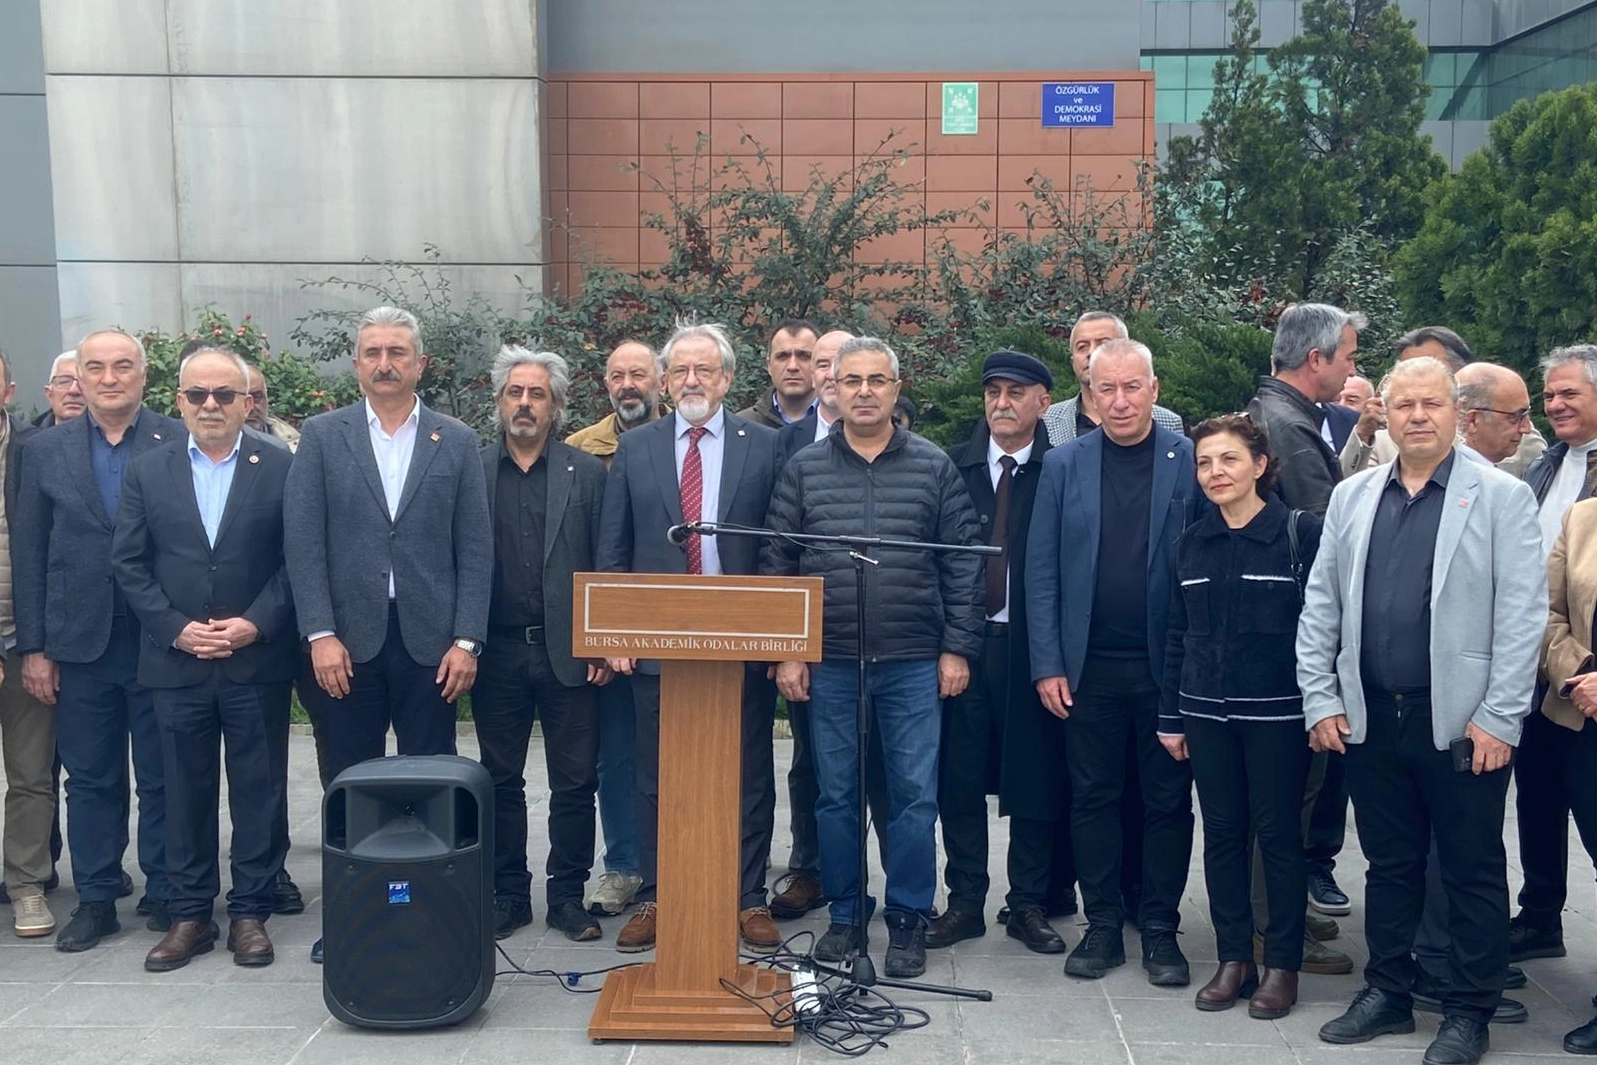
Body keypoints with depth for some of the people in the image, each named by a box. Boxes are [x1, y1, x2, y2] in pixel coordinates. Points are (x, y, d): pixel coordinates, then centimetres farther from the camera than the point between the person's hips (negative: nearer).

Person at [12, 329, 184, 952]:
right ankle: (95, 899, 21)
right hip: (80, 643, 2)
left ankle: (166, 895, 19)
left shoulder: (180, 444, -2)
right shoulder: (46, 451, 5)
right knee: (90, 780, 10)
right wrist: (32, 648, 2)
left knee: (162, 778, 7)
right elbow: (28, 555, 6)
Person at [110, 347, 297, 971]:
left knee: (259, 791, 4)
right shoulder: (148, 472, 7)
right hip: (177, 662, 2)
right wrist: (176, 629, -7)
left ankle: (250, 912, 15)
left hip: (256, 660, -1)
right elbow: (128, 564, 4)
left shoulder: (281, 469, 1)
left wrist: (254, 624, -12)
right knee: (185, 792, 8)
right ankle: (190, 914, 18)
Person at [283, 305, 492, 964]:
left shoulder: (457, 442, 6)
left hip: (430, 640, 0)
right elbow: (303, 541, -1)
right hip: (350, 639, 0)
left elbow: (475, 548, 2)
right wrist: (320, 634, -9)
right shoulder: (322, 436, 5)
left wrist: (466, 640, -5)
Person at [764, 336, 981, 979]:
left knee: (914, 795, 1)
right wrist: (784, 653, 1)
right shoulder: (803, 469, 6)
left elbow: (962, 565, 3)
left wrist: (957, 649, -2)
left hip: (913, 661, -1)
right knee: (835, 794, 8)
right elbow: (777, 565, 6)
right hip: (828, 662, 1)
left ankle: (908, 921, 14)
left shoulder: (934, 468, 4)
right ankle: (845, 916, 21)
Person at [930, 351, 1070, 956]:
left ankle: (1028, 905, 18)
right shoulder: (951, 469, 6)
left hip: (1032, 647, -2)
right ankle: (965, 902, 19)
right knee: (958, 780, 7)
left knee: (1035, 781, 5)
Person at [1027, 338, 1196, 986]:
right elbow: (1041, 571, 2)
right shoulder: (1064, 465, 4)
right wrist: (1048, 664, -4)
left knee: (1168, 802, 7)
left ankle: (1161, 930, 19)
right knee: (1093, 798, 8)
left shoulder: (1193, 462, -1)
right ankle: (1102, 926, 19)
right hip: (1089, 668, 1)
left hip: (1168, 665, -1)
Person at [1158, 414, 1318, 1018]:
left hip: (1277, 711, -4)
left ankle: (1282, 963, 16)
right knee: (1221, 832, 9)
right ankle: (1233, 957, 20)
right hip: (1208, 712, 4)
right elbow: (1178, 634, 11)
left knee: (1278, 833, 4)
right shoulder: (1193, 544, 8)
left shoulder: (1301, 533, -5)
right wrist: (1171, 715, 8)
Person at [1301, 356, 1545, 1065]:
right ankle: (1387, 993, 29)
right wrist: (1320, 702, 3)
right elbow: (1320, 606, 9)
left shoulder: (1501, 497, -3)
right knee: (1388, 865, 15)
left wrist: (1499, 719, -12)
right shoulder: (1351, 497, 9)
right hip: (1370, 718, 4)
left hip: (1462, 722, -3)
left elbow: (1522, 615, -8)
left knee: (1473, 871, 7)